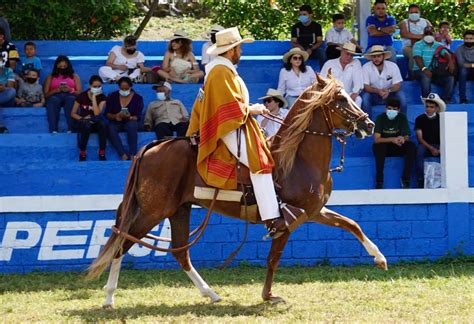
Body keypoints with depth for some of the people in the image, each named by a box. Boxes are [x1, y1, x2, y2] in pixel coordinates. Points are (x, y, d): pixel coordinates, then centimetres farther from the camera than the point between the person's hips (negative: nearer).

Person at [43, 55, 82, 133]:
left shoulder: (74, 76, 23)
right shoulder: (50, 77, 23)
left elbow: (79, 92, 11)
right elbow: (46, 94, 11)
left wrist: (70, 90, -9)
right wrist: (57, 90, -7)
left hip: (70, 96, 0)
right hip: (55, 96, 0)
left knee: (71, 99, -38)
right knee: (53, 100, -38)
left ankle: (71, 129, -52)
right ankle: (53, 130, -53)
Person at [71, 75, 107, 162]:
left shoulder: (102, 97, -3)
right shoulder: (82, 96, -4)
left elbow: (97, 114, -20)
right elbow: (73, 114, 1)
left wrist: (94, 97, -18)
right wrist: (82, 118, -16)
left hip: (95, 123, 1)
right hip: (83, 123, -1)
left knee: (103, 124, -34)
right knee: (87, 125, -38)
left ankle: (102, 153, -28)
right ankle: (82, 153, -27)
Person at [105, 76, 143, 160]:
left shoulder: (138, 98, 2)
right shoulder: (112, 97, 5)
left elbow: (138, 116, -5)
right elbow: (107, 114, 2)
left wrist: (129, 117, -28)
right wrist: (115, 116, -21)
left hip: (130, 122, -1)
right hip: (116, 123, 1)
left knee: (132, 125, -38)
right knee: (111, 128, -35)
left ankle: (133, 155, -40)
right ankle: (123, 155, -42)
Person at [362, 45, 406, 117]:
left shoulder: (393, 66, -9)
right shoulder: (366, 67, -12)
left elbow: (397, 85, -10)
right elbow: (365, 87, -15)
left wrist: (389, 90, -33)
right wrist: (378, 91, -34)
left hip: (389, 94, 1)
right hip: (373, 94, -1)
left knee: (401, 95, -27)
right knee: (365, 96, -32)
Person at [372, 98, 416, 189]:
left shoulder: (402, 117, -4)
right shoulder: (380, 118, -10)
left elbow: (407, 137, -8)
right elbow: (376, 139, -20)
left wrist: (403, 138, -34)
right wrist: (392, 139, -36)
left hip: (398, 147, 2)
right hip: (384, 148, -2)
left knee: (411, 146, -27)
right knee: (377, 146, -36)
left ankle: (405, 179, -19)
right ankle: (379, 181, -29)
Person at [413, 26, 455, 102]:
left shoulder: (439, 45, 13)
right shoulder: (418, 45, 1)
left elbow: (446, 54, -5)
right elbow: (418, 58, -14)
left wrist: (450, 61, -29)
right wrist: (424, 69, -33)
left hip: (436, 71, 4)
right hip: (420, 70, -4)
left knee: (450, 78, -19)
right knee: (426, 78, -38)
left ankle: (446, 100, -20)